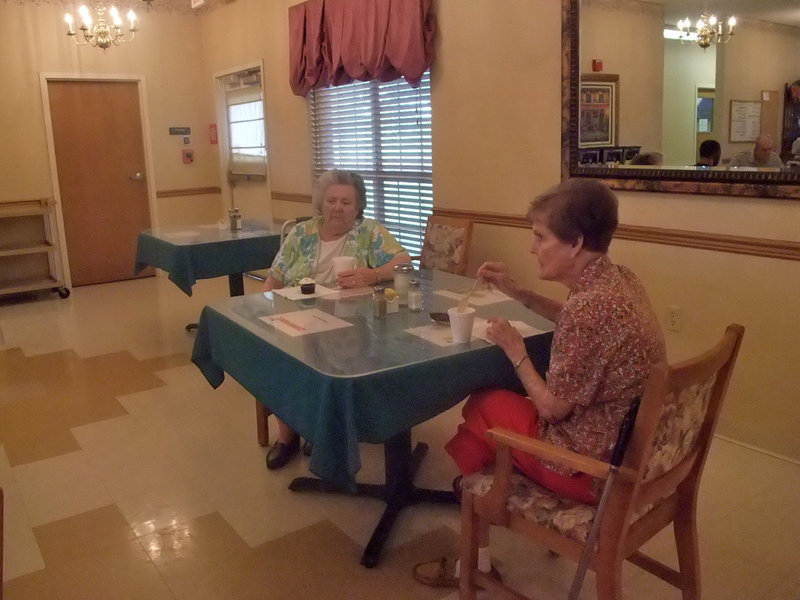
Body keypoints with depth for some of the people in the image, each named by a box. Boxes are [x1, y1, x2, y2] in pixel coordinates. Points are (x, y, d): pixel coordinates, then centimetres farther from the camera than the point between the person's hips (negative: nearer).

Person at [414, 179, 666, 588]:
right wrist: (519, 293, 9)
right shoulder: (621, 280, -1)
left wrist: (515, 351, -7)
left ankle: (476, 562, 24)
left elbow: (553, 408, -20)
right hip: (633, 450, 9)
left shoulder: (588, 305, -28)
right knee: (497, 398, 19)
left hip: (595, 467, -9)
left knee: (481, 408, 8)